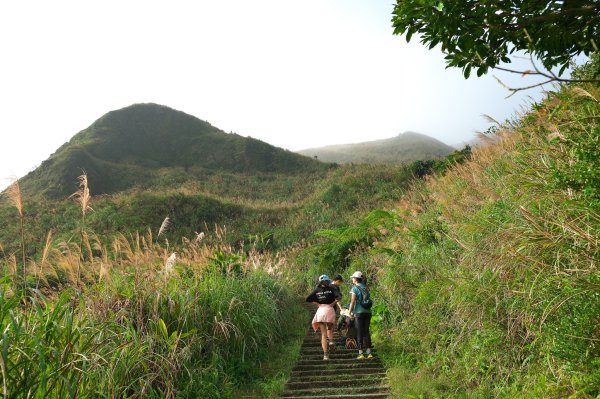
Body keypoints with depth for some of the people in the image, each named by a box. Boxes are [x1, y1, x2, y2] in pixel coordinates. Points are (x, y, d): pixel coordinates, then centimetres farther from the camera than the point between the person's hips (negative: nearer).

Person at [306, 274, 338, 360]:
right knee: (330, 328, 25)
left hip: (320, 310, 1)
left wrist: (317, 304, 4)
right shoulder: (331, 289, 2)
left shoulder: (317, 290, 8)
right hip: (330, 310, -1)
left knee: (323, 334, 5)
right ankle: (331, 341, -5)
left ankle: (325, 355, -2)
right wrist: (333, 303, -3)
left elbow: (308, 299, 2)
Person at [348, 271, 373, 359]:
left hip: (359, 312, -5)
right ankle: (369, 353, 10)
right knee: (366, 332, 10)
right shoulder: (365, 288, 11)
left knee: (359, 333, 0)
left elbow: (352, 302, -10)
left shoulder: (355, 288, -6)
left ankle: (361, 353, 1)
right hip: (367, 312, 5)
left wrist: (349, 312, -4)